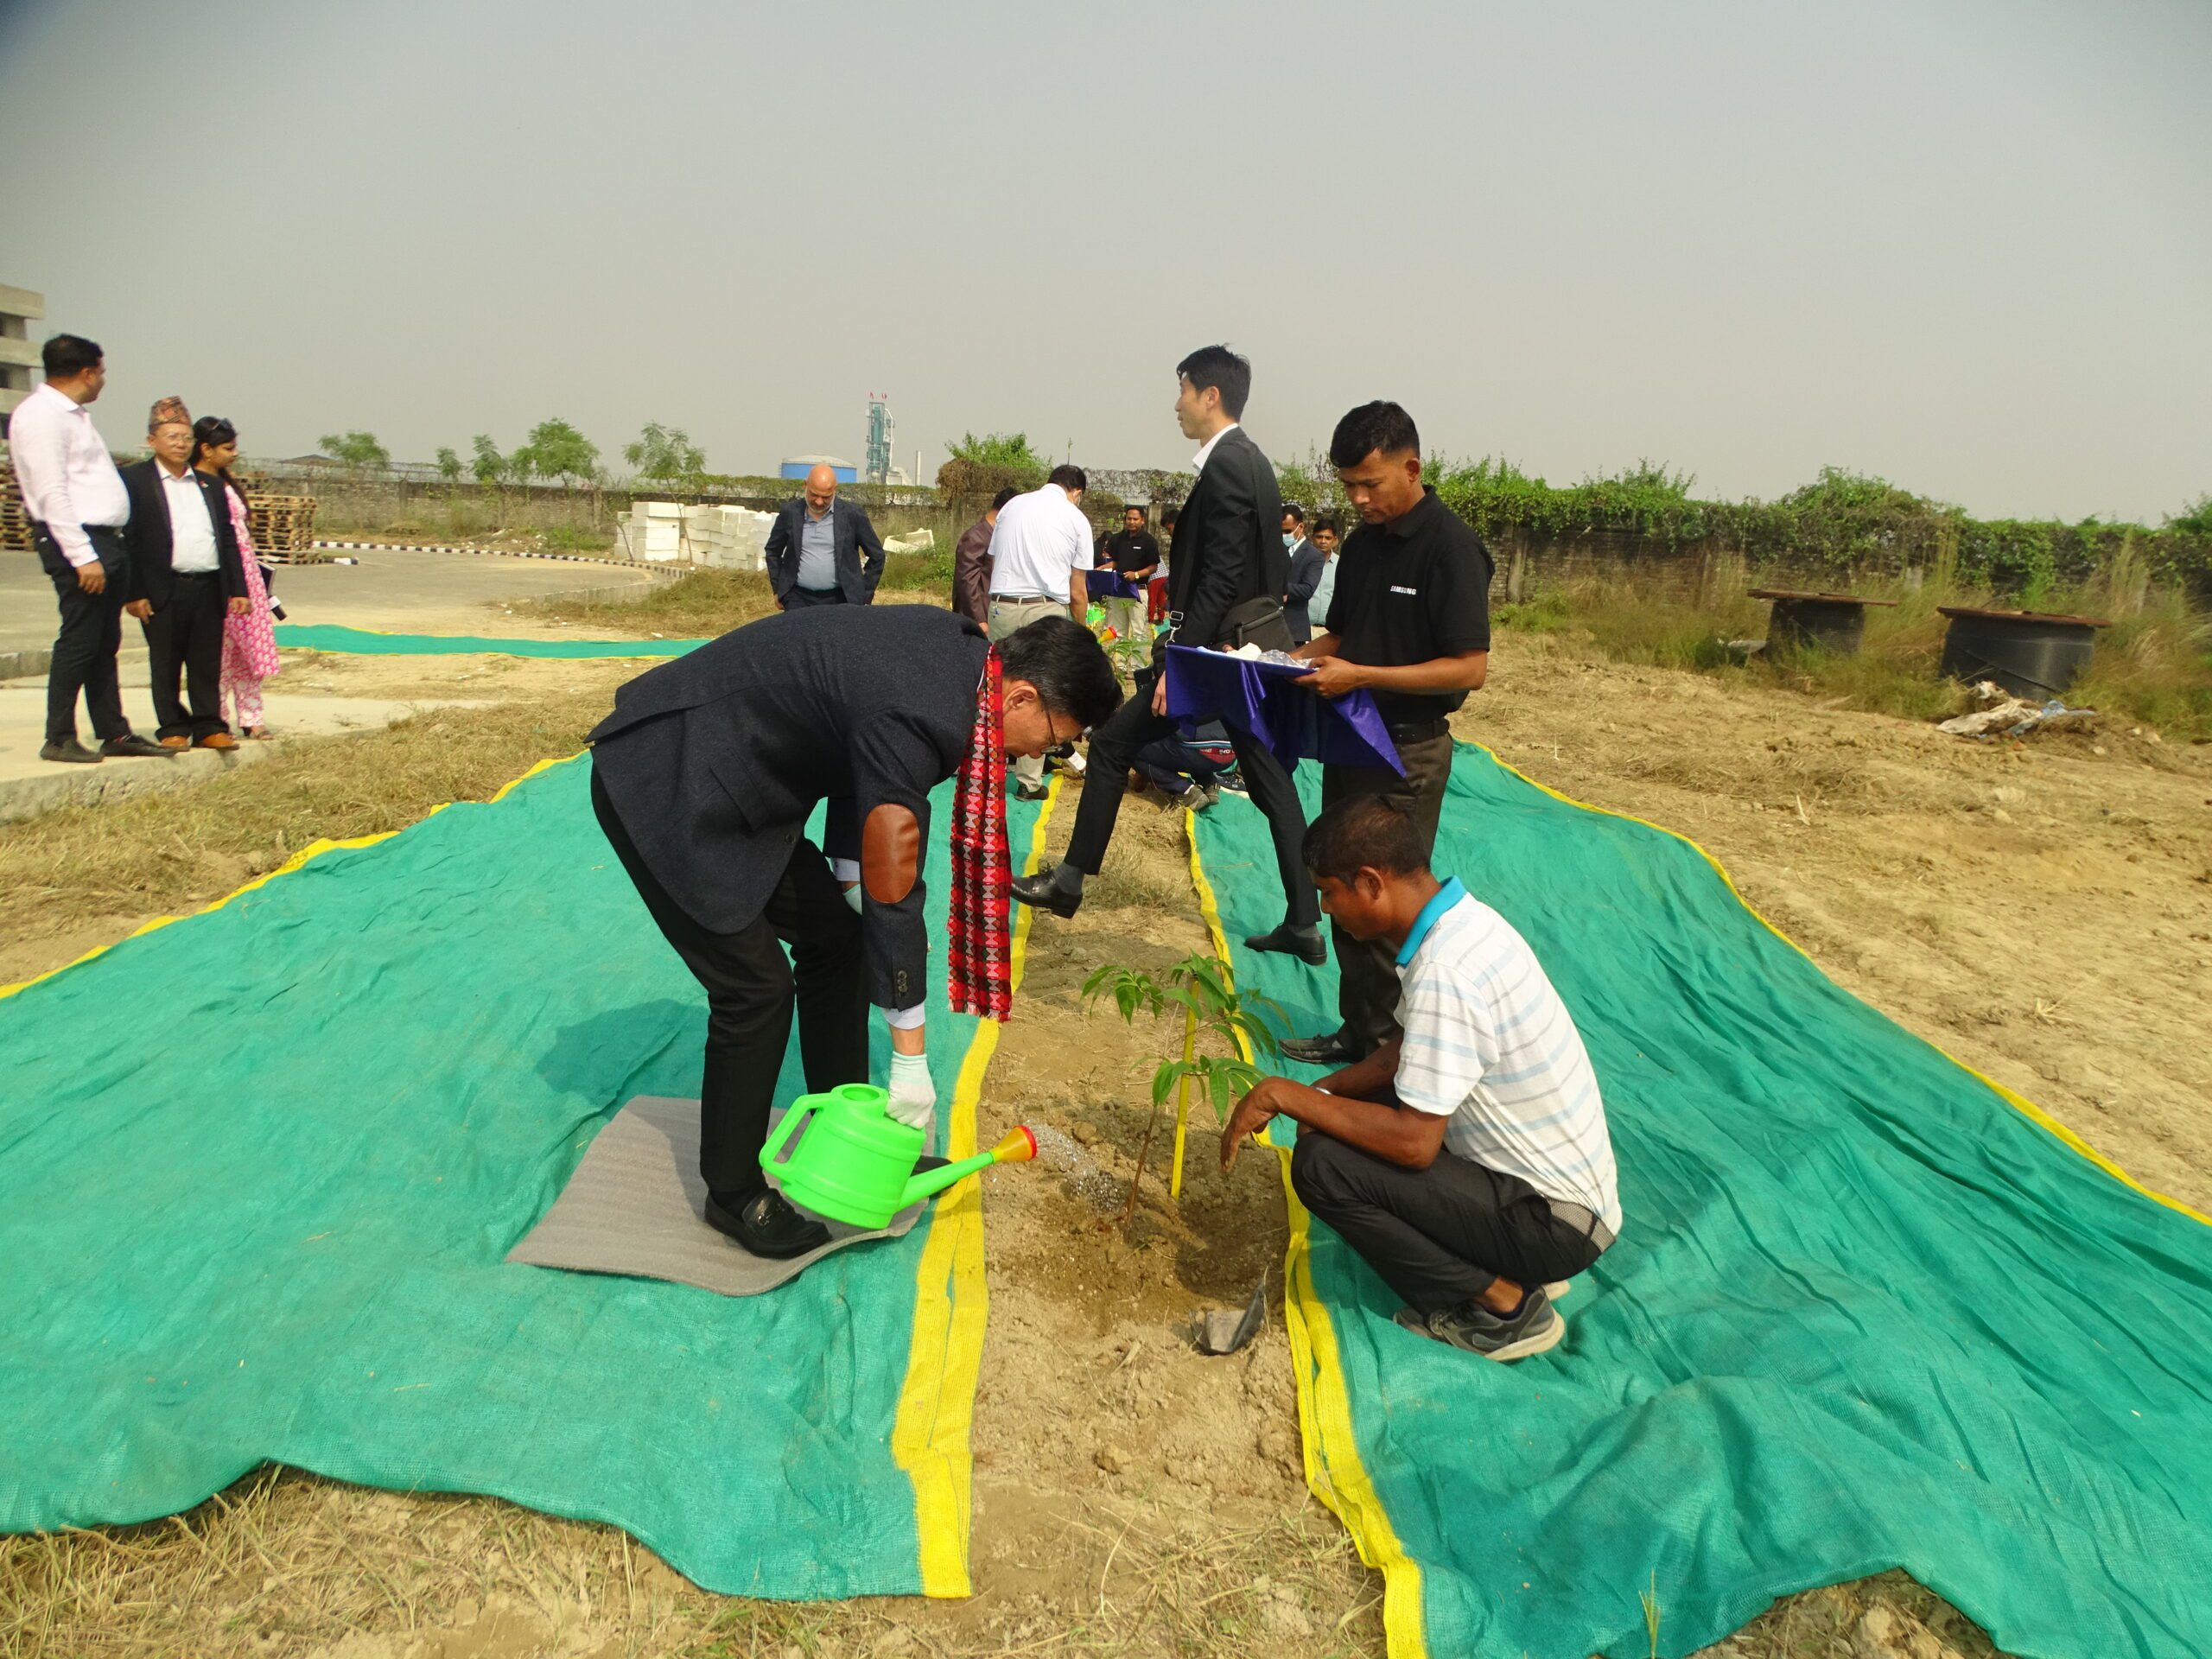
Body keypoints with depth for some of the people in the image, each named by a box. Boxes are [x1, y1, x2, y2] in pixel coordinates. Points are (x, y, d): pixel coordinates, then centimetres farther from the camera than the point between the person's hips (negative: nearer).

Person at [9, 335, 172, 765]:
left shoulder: (72, 414, 19)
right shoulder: (41, 415, -10)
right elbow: (52, 493, -17)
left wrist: (106, 550, 14)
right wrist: (83, 556, -22)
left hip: (106, 541, 10)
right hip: (76, 541, -10)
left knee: (105, 644, 11)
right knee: (79, 641, -7)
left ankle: (113, 732, 16)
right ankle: (59, 738, 0)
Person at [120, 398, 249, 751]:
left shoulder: (210, 485, 17)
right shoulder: (134, 480, 1)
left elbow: (228, 539, 17)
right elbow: (128, 540, -4)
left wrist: (238, 588, 8)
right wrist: (135, 593, -10)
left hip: (209, 589, 4)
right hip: (163, 591, -4)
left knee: (207, 664, 7)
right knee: (166, 665, 4)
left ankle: (209, 726, 14)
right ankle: (172, 728, 12)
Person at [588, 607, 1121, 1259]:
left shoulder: (959, 647, -3)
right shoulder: (914, 718, -31)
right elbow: (893, 899, -24)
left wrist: (850, 865, 9)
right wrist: (910, 1061, -15)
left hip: (733, 782, 10)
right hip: (663, 788, -10)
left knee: (835, 938, 10)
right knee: (757, 986, -8)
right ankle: (733, 1193, 12)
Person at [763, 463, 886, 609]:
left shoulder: (852, 515, -3)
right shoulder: (790, 512, 2)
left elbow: (876, 556, 6)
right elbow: (772, 551, 17)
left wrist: (865, 597, 4)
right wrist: (777, 590, 12)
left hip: (839, 599, -1)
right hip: (798, 598, 1)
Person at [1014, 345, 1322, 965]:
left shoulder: (1224, 466, -16)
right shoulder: (1252, 460, 14)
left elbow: (1221, 580, -23)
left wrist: (1178, 661, -23)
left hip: (1218, 645, -10)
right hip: (1254, 645, 10)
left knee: (1112, 741, 2)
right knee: (1269, 778, 10)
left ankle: (1070, 880, 12)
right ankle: (1303, 924, 13)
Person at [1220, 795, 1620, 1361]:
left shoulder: (1444, 974, -28)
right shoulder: (1465, 918, 1)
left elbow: (1413, 1142, -27)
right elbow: (1404, 1053, 14)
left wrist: (1283, 1094, -19)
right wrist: (1321, 1094, 0)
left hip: (1556, 1220, -9)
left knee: (1322, 1167, -19)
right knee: (1354, 1109, 16)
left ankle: (1502, 1305, -2)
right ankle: (1519, 1268, 15)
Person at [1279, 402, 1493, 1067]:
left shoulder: (1450, 546, -15)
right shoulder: (1361, 544, 9)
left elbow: (1470, 666, -19)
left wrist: (1360, 676, -24)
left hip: (1408, 750, -8)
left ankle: (1391, 1048, 14)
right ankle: (1358, 1031, 27)